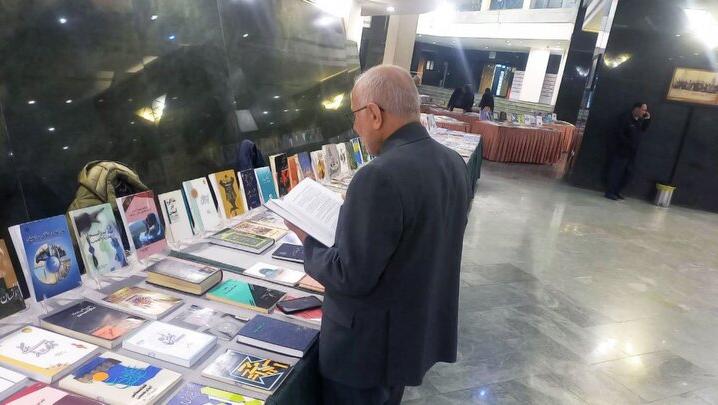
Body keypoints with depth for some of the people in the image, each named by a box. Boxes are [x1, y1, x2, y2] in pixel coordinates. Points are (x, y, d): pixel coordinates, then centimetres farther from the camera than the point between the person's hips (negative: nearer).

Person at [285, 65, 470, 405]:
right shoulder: (454, 163, -3)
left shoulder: (379, 177, -31)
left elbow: (351, 277, -26)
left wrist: (308, 240, -10)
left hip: (369, 343, -7)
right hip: (420, 328, 7)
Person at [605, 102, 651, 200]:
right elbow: (620, 134, -15)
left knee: (628, 173, 8)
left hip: (631, 152, 8)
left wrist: (647, 119, 5)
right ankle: (610, 192, 1)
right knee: (616, 172, -5)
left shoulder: (640, 121, 13)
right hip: (621, 151, -8)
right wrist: (629, 144, -18)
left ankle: (616, 192, 16)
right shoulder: (625, 118, -10)